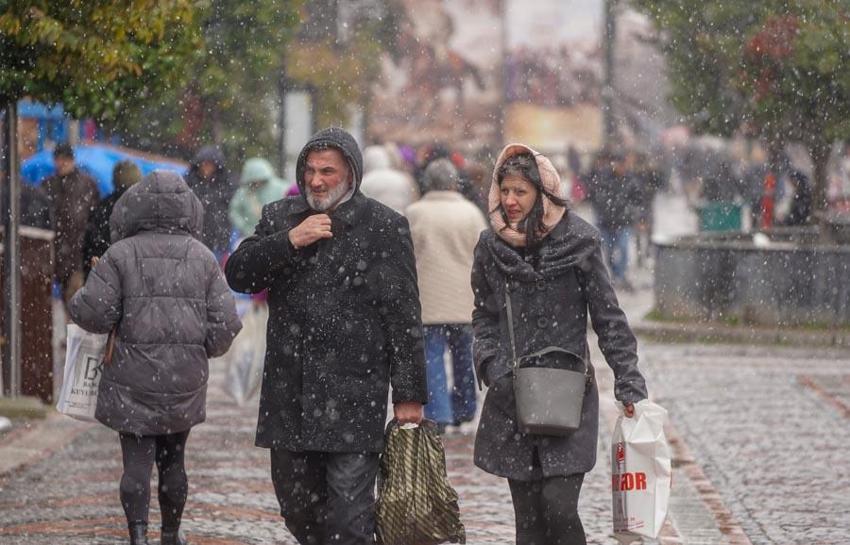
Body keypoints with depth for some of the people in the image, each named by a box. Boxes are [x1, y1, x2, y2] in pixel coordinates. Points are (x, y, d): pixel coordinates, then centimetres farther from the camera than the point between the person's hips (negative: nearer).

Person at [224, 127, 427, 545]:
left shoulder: (384, 227, -2)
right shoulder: (280, 218, 12)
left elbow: (403, 315, -3)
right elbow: (238, 274, 2)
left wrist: (409, 395, -6)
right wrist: (289, 241, -12)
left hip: (353, 391, -5)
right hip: (289, 392, 5)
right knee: (296, 502, 11)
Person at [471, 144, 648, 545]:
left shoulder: (578, 242, -4)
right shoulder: (491, 246, 5)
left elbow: (609, 319, -1)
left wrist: (629, 385, -5)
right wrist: (494, 369, -3)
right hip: (511, 399, 3)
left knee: (559, 505, -14)